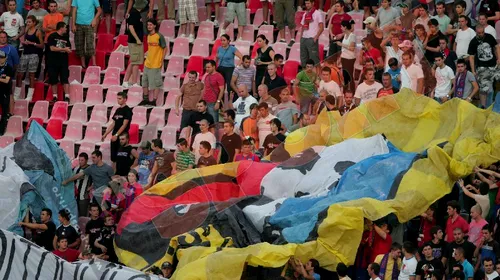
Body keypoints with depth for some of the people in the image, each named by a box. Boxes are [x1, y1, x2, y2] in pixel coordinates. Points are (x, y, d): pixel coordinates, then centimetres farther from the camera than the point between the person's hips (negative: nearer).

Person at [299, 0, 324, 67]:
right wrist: (301, 36, 10)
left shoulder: (317, 13, -2)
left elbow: (321, 27, -6)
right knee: (303, 58, 8)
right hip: (303, 38, 7)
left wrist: (316, 37, -14)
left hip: (312, 39, -7)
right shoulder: (305, 14, 17)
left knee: (314, 58, -8)